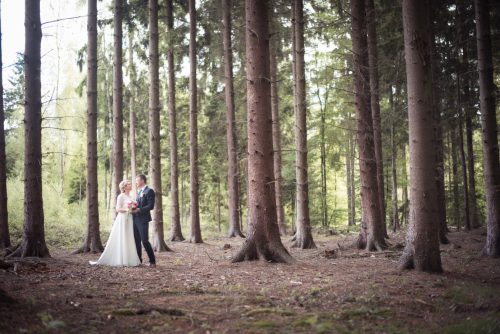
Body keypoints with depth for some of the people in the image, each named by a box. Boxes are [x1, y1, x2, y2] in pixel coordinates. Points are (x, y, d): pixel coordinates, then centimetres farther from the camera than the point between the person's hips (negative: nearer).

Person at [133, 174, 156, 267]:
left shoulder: (149, 191, -9)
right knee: (137, 241, 11)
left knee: (145, 241, -9)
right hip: (136, 219, 9)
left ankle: (152, 261, -2)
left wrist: (139, 209, -20)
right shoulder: (139, 191, 18)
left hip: (143, 220, -9)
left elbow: (150, 206, -16)